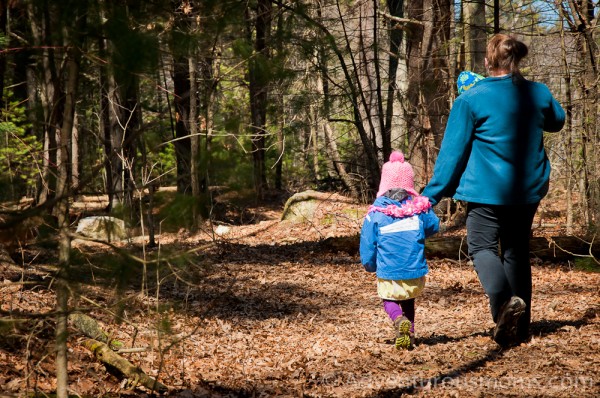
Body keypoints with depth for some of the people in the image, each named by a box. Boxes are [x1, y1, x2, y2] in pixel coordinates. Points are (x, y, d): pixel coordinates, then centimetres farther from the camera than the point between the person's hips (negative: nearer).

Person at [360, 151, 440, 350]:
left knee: (389, 300, 18)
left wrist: (370, 266, 15)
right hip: (415, 272, 2)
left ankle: (400, 321, -12)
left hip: (388, 273, -2)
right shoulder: (420, 207, -3)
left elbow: (367, 244, -2)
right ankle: (410, 334, 13)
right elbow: (433, 227, 15)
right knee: (409, 302, 25)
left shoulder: (376, 212, -8)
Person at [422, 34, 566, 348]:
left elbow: (453, 151, -10)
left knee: (482, 246, 3)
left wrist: (433, 193, -4)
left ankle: (504, 300, -27)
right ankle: (520, 326, 18)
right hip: (528, 190, 5)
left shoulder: (470, 100, -12)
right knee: (517, 251, 16)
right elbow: (557, 121, 24)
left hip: (487, 190, -5)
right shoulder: (539, 94, 1)